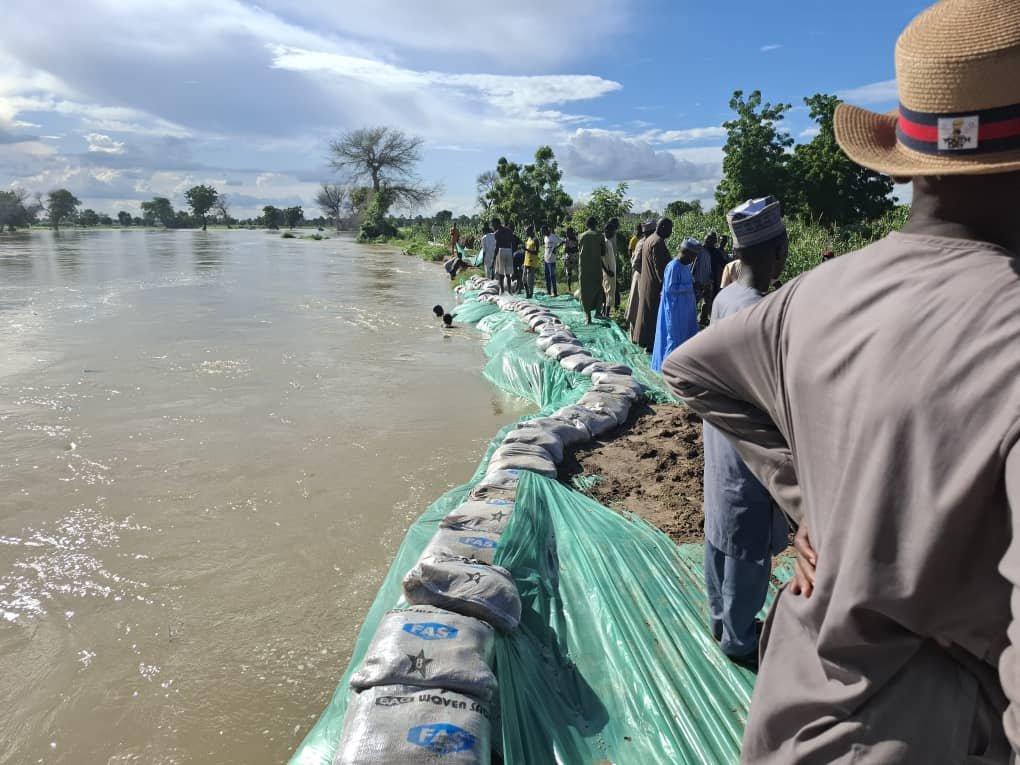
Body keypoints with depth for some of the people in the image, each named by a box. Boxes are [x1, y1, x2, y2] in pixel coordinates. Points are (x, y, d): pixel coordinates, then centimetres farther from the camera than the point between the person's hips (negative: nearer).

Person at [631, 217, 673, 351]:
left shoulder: (649, 240, 12)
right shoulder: (658, 242, -18)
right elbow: (659, 266, -21)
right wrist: (664, 285, -20)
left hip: (646, 283, 10)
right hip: (655, 285, -10)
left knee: (647, 312, 16)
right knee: (654, 314, -4)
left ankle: (643, 339, 24)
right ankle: (651, 344, 1)